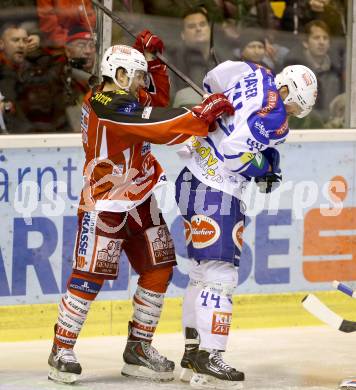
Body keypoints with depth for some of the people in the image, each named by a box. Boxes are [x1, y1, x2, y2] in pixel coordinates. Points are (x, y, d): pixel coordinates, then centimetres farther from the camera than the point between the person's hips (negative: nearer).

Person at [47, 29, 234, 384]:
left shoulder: (120, 98, 7)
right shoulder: (111, 109, -23)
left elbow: (158, 102, 21)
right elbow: (163, 127, -29)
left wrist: (152, 61, 9)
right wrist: (204, 113, -23)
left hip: (139, 201, 10)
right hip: (105, 204, -10)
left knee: (159, 269, 8)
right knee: (90, 275, -9)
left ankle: (138, 348, 17)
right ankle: (62, 351, 1)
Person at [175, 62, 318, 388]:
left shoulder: (255, 75, 8)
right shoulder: (275, 117, -18)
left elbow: (214, 80, 24)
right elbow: (234, 150, -23)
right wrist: (268, 168, -4)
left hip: (191, 181, 10)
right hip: (217, 193, -10)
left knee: (203, 271, 16)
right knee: (219, 274, -11)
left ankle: (192, 353, 21)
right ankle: (207, 360, -15)